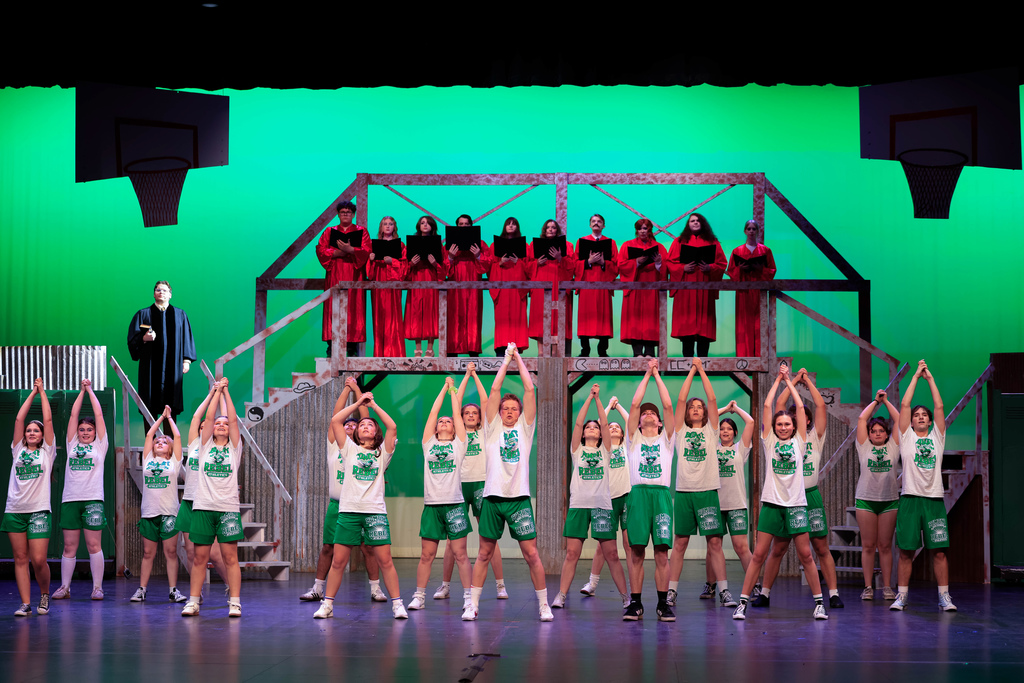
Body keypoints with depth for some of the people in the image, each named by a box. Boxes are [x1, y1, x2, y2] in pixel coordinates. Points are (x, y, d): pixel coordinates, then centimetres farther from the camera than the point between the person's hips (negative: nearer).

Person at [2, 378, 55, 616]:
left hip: (39, 510, -3)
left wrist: (43, 392, 12)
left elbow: (48, 420, 6)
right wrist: (32, 393, 14)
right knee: (20, 559, 1)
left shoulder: (47, 452, 9)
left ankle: (45, 594, 15)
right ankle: (25, 603, 3)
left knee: (38, 560, -9)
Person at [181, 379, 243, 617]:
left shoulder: (234, 448, 10)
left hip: (228, 507, -1)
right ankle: (193, 601, 8)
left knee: (230, 557, -3)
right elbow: (208, 417, 4)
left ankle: (234, 602, -2)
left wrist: (226, 392, 6)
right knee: (200, 556, 3)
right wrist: (217, 391, 7)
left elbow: (233, 419, 2)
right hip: (203, 506, 1)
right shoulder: (206, 445, 11)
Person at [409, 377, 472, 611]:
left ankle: (468, 597, 2)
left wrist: (453, 390, 18)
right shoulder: (429, 443, 13)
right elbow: (433, 412, 13)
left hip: (455, 504, -2)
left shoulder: (459, 444, 9)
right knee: (426, 555, 4)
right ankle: (419, 596, 10)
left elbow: (457, 414, 8)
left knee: (460, 553, -1)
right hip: (432, 504, 2)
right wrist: (444, 388, 19)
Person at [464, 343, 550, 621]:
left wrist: (519, 358, 12)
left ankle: (544, 605, 8)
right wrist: (506, 360, 11)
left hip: (519, 498, -1)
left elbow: (530, 390, 6)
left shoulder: (525, 428, 10)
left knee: (532, 554, -1)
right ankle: (473, 605, 12)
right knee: (484, 553, 7)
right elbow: (495, 389, 5)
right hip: (493, 496, 1)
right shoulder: (493, 429, 10)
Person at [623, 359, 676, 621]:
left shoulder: (666, 438, 18)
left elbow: (668, 405, 9)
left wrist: (658, 375, 11)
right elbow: (634, 404, 9)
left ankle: (663, 603, 1)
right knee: (636, 552, -2)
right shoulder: (634, 438, 17)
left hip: (661, 493, 0)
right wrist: (647, 375, 12)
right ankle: (635, 603, 2)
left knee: (662, 552, -3)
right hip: (638, 492, 0)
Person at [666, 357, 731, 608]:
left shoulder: (711, 431, 11)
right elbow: (681, 399, 4)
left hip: (708, 491, 0)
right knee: (680, 543, 3)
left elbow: (712, 399, 4)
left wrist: (702, 371, 5)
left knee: (715, 541, -2)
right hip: (684, 491, 0)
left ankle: (723, 590, 0)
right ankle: (671, 592, 6)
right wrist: (692, 371, 6)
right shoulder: (681, 431, 11)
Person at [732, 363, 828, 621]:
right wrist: (778, 380, 11)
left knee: (805, 554, 1)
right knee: (759, 554, -2)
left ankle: (819, 602, 9)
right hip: (771, 502, 0)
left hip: (796, 503, 0)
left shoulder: (798, 442, 9)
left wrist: (789, 381, 12)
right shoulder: (769, 442, 7)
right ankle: (743, 602, 1)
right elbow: (767, 406, 5)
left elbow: (800, 407, 6)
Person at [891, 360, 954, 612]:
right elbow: (905, 405, 4)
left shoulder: (937, 437, 13)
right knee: (906, 551, 1)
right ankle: (901, 596, 7)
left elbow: (939, 406, 6)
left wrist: (930, 378, 8)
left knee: (939, 551, 0)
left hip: (934, 499, 1)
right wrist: (916, 376, 5)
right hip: (910, 498, -1)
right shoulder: (906, 437, 10)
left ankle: (944, 597, 4)